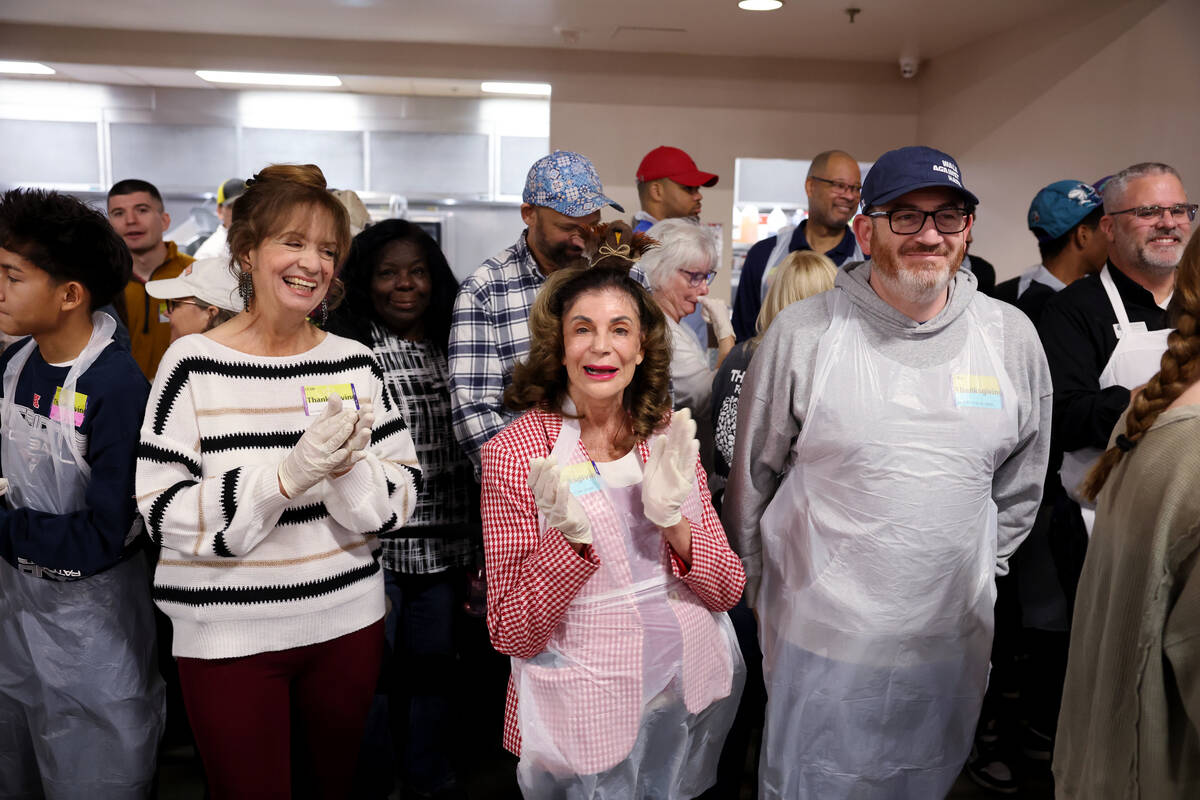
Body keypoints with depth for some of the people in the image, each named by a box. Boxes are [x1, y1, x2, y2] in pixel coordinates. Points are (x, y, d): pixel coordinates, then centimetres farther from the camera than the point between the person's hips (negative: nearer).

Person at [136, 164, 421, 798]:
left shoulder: (354, 362, -1)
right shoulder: (193, 363, -10)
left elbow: (400, 499, -2)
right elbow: (162, 511, -16)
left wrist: (348, 468, -23)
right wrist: (285, 476, -27)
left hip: (348, 621, 3)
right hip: (228, 636, -3)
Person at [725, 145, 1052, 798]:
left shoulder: (1012, 337, -3)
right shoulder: (802, 334, -13)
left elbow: (1022, 477, 12)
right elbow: (751, 475, -2)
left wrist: (981, 565, 15)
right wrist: (752, 586, 6)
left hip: (955, 636, 3)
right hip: (819, 630, -3)